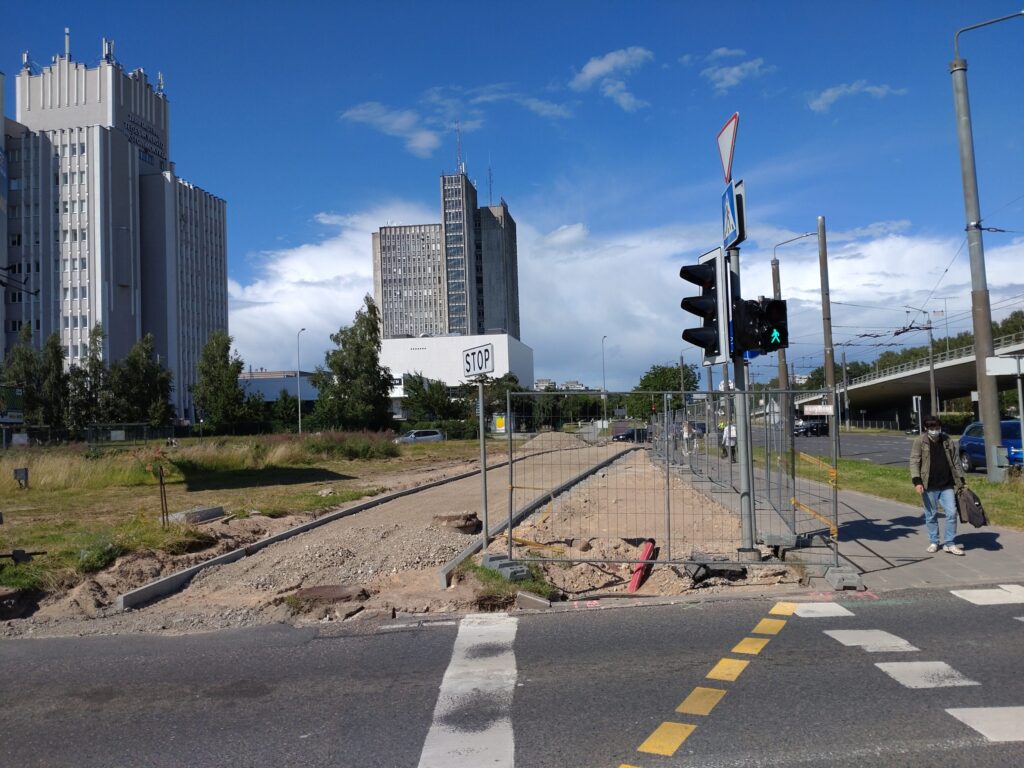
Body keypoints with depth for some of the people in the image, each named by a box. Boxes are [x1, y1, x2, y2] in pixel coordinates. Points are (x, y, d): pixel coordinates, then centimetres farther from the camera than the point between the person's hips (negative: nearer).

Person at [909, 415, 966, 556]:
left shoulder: (948, 441, 7)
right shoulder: (920, 441, -4)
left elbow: (955, 462, 14)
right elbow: (914, 462, -8)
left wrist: (961, 480, 11)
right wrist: (917, 481, -17)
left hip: (947, 486, 3)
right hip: (929, 487, -3)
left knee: (951, 513, -2)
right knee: (931, 515, 7)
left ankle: (949, 543, 8)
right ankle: (933, 542, 20)